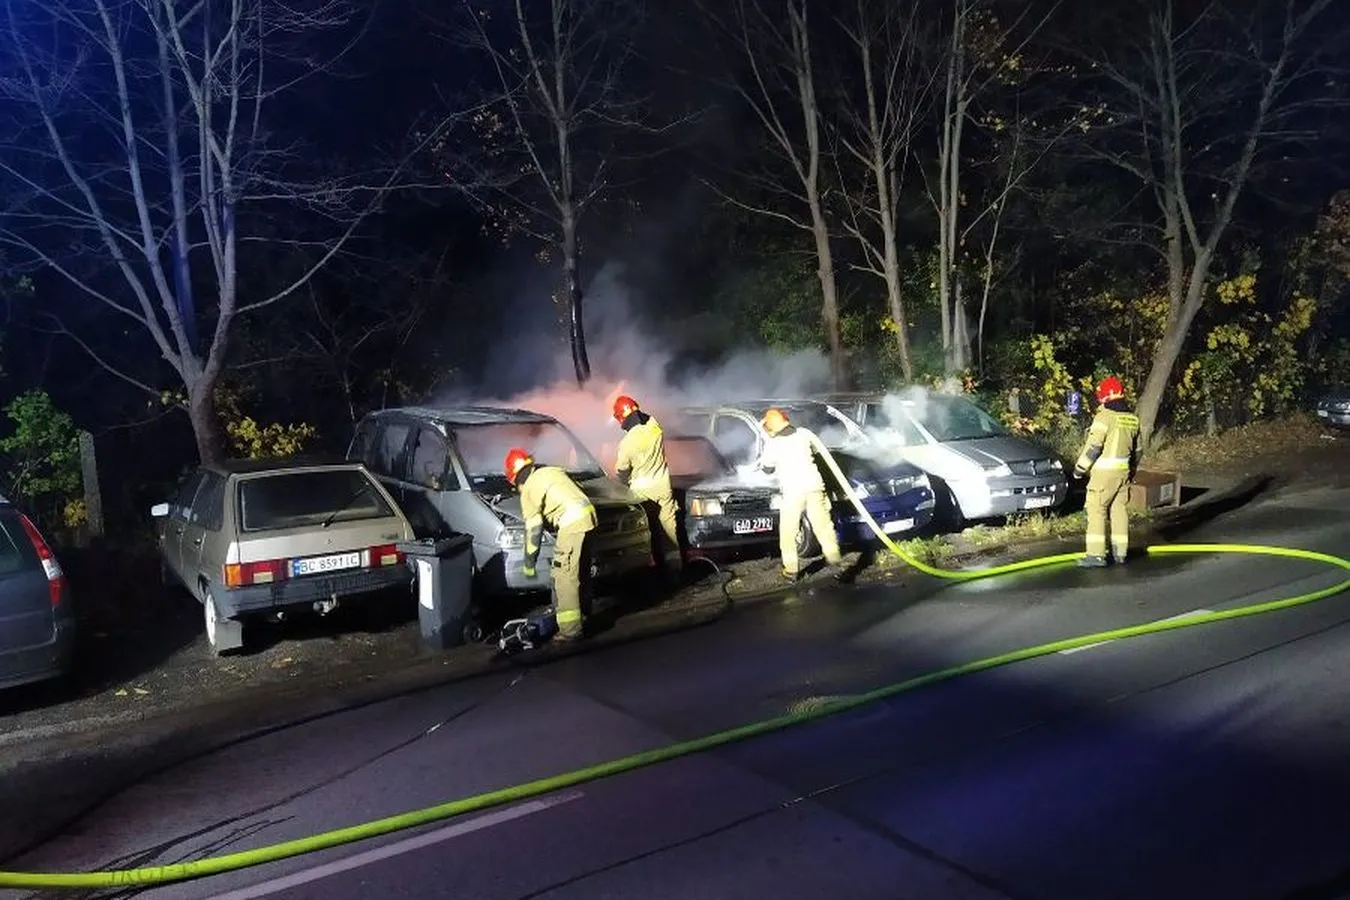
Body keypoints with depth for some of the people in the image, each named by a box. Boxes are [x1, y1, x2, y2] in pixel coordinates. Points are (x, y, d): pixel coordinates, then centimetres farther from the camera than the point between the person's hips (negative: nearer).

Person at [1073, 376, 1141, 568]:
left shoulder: (1104, 416, -13)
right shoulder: (1132, 418, 11)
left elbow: (1093, 446, -17)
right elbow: (1136, 449, 19)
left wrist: (1079, 468, -8)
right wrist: (1132, 471, 31)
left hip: (1104, 471, -7)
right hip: (1123, 472, 7)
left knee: (1097, 510, -5)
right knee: (1120, 511, 12)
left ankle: (1096, 554, -9)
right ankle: (1120, 552, 17)